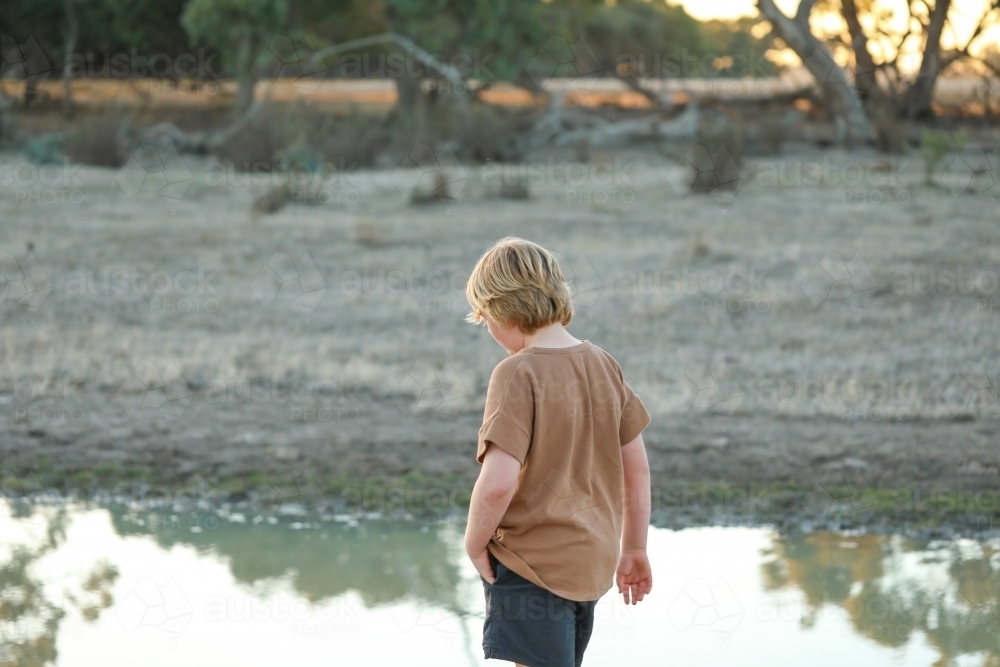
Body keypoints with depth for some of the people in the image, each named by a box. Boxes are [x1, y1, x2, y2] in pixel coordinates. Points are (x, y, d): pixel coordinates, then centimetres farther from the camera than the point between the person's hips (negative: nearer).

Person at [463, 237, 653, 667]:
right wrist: (634, 549, 19)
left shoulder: (518, 373, -17)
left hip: (531, 566, -8)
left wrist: (475, 544, -8)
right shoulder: (603, 365, 4)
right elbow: (637, 468, 10)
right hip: (591, 562, 8)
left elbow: (498, 482, -25)